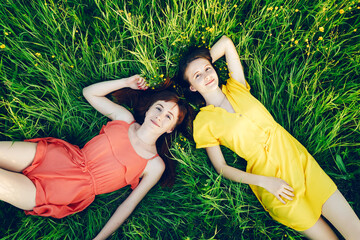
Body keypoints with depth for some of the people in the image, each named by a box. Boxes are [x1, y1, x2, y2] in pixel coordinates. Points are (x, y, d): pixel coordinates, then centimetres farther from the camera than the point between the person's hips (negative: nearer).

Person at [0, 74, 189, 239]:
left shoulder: (155, 166, -4)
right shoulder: (124, 118, 5)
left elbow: (130, 203, -3)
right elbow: (89, 92, 12)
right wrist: (126, 82, 4)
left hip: (71, 194, -4)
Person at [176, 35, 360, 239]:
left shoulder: (236, 88, 6)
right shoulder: (203, 123, -5)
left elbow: (226, 42, 10)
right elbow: (221, 167, -6)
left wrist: (203, 64, 12)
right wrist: (264, 182, -14)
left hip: (299, 159, 4)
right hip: (269, 179, -3)